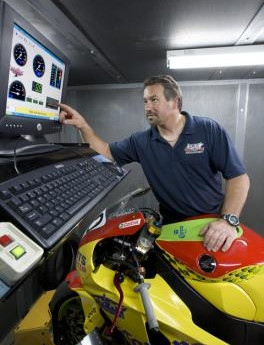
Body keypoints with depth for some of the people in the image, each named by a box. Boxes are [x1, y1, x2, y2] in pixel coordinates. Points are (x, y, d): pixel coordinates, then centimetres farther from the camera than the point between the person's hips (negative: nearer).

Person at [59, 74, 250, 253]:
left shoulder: (209, 130, -8)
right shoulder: (141, 141, 1)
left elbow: (238, 177, -11)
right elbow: (107, 152, 7)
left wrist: (229, 220, -24)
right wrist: (84, 126, -8)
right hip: (173, 226, 2)